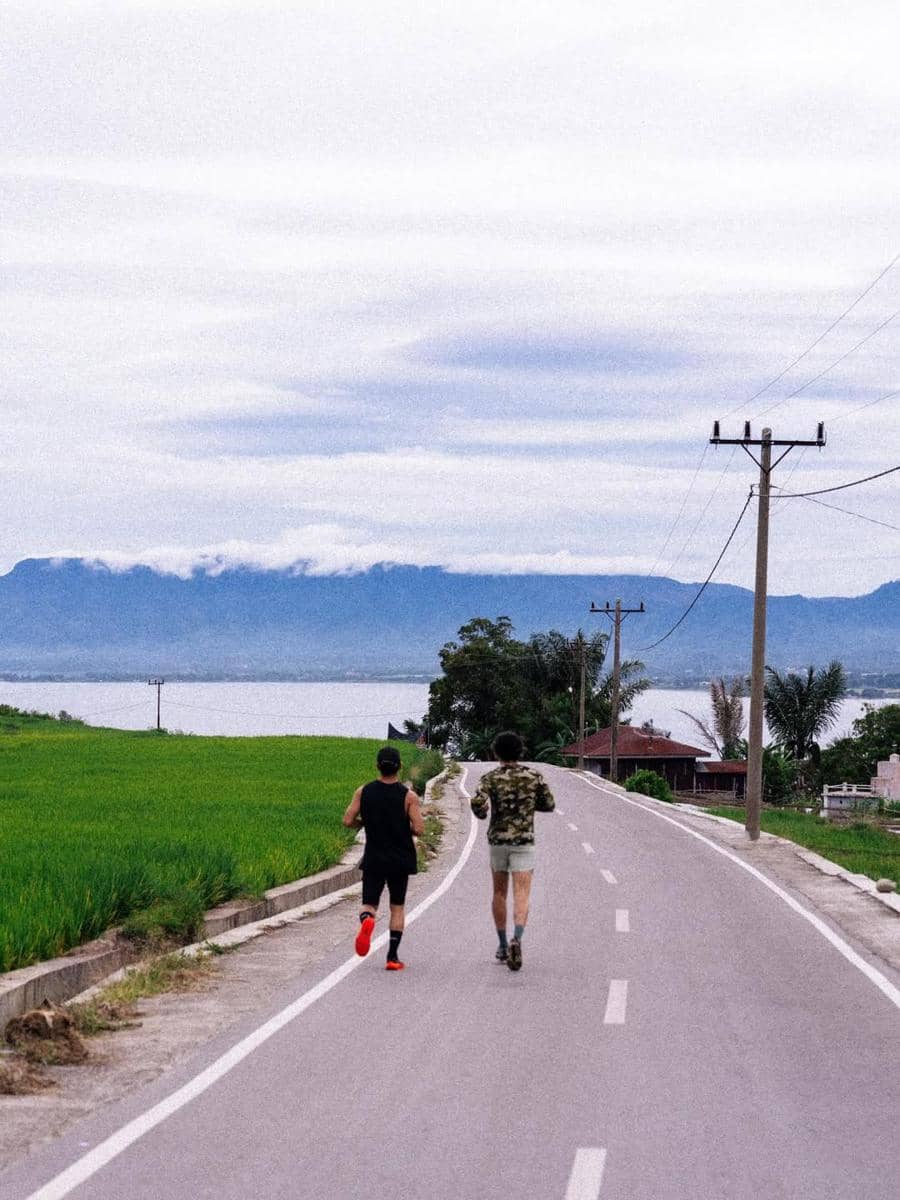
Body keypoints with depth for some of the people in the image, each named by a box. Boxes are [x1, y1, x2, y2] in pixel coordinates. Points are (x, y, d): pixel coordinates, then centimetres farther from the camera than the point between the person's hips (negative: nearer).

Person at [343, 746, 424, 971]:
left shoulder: (363, 792, -3)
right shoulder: (408, 796, -10)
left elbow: (348, 821, -5)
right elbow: (419, 829, -15)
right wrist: (404, 826, 7)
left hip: (373, 859, 1)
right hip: (400, 860, -1)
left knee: (369, 904, 9)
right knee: (398, 907, 12)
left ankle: (367, 920, -28)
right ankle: (392, 957, 7)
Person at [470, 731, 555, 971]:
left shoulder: (491, 778, -5)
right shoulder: (534, 776, -1)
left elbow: (478, 804, -19)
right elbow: (548, 805, 7)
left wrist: (481, 813, 4)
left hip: (497, 840, 1)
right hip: (524, 842, -1)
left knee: (500, 893, 19)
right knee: (521, 896, -8)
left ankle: (502, 946, 26)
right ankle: (516, 940, -34)